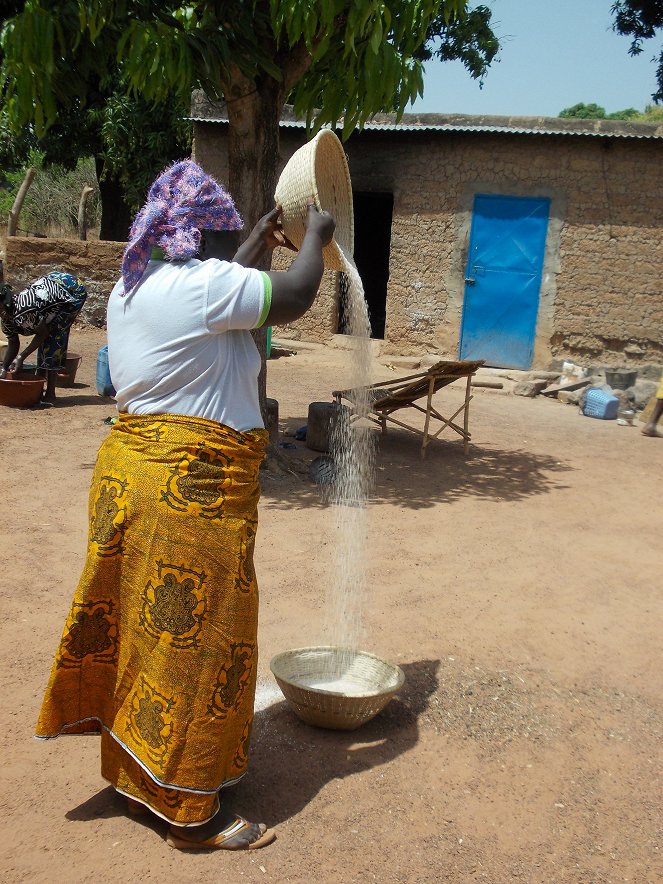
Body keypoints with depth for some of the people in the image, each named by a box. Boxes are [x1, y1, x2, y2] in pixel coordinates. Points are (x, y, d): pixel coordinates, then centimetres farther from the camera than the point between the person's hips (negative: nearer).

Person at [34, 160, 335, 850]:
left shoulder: (131, 287, 12)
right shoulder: (201, 280, -16)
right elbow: (292, 298, -8)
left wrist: (259, 243, 33)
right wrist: (315, 235, 9)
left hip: (129, 469, 10)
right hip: (193, 486, -9)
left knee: (142, 628, 19)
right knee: (190, 640, 2)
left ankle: (135, 776, 36)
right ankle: (192, 815, 17)